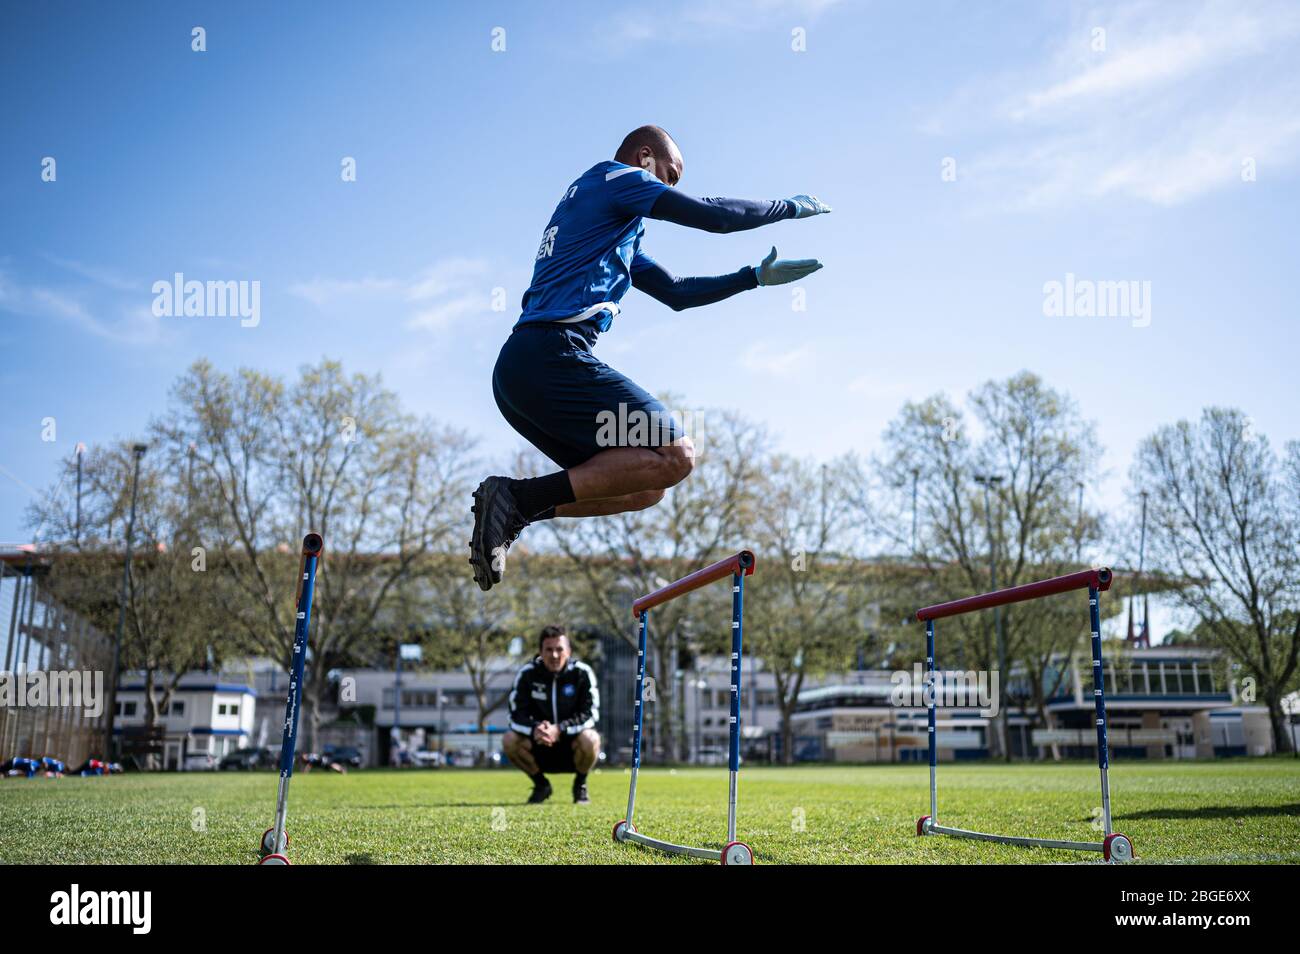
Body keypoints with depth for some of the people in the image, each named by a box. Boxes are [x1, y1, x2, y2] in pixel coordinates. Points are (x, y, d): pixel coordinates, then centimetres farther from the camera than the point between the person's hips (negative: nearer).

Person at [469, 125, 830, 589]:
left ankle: (507, 508, 0)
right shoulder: (613, 176, 6)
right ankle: (522, 499, -18)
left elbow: (677, 293, 33)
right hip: (551, 356, -10)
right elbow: (713, 215, 0)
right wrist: (792, 206, 14)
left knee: (645, 487, 11)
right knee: (675, 454, -13)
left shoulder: (619, 229, 32)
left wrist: (756, 276, 32)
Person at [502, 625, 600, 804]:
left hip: (572, 743, -2)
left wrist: (559, 729, -33)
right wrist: (534, 729, -35)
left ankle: (580, 784, -2)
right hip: (539, 745, 2)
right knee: (510, 740, -25)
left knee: (590, 739, -34)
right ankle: (540, 784, 2)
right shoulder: (527, 674, -9)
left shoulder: (582, 673, -13)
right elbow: (517, 715, -13)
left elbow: (590, 714, -18)